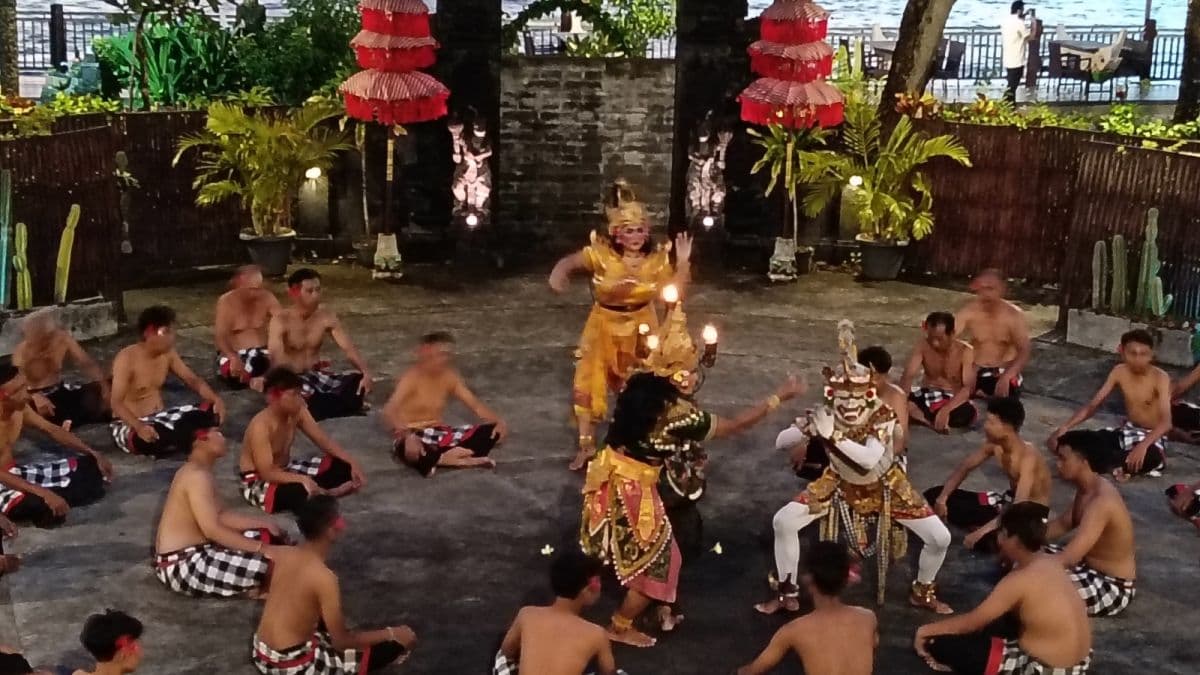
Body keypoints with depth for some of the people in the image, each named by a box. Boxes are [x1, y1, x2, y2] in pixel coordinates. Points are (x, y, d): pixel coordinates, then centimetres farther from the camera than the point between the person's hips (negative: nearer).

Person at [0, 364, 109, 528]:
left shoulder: (19, 408, -4)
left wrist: (94, 454, 3)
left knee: (88, 466, 6)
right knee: (46, 508, -36)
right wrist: (43, 493, -39)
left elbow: (51, 429, 9)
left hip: (15, 472, 8)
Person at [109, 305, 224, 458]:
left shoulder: (168, 353, 1)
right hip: (130, 425, -7)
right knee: (150, 439, -42)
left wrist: (215, 399, -13)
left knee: (210, 411, -11)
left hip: (160, 417, 7)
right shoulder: (126, 358, -19)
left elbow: (192, 380, 8)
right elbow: (117, 404, -25)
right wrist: (139, 427, -42)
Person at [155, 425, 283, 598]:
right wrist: (260, 548, -27)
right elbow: (212, 530, -28)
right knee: (270, 563, -23)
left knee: (264, 536, 16)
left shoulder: (195, 472, 11)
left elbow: (220, 516, 12)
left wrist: (263, 523, 6)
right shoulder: (197, 476, -21)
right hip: (181, 565, -11)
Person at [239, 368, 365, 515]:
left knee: (343, 466, -2)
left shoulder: (298, 412, -8)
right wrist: (304, 479, -42)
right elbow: (267, 473, -32)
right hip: (258, 482, -8)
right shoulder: (261, 425, -29)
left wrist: (352, 462, -16)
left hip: (286, 471, 8)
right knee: (299, 493, -40)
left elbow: (323, 440, -3)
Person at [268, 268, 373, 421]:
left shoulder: (326, 317, -1)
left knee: (358, 380, -19)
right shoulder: (280, 320, -15)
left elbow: (349, 348, -7)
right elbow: (276, 357, -29)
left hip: (316, 376, 4)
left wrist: (366, 373, -25)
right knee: (303, 394, -39)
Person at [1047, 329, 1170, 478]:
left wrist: (1143, 445, -49)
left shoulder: (1160, 377, -21)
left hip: (1152, 437, -5)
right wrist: (1064, 428, -18)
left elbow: (1166, 422, -31)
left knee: (1151, 457, -42)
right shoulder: (1119, 371, -6)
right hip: (1127, 432, 5)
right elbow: (1093, 405, -4)